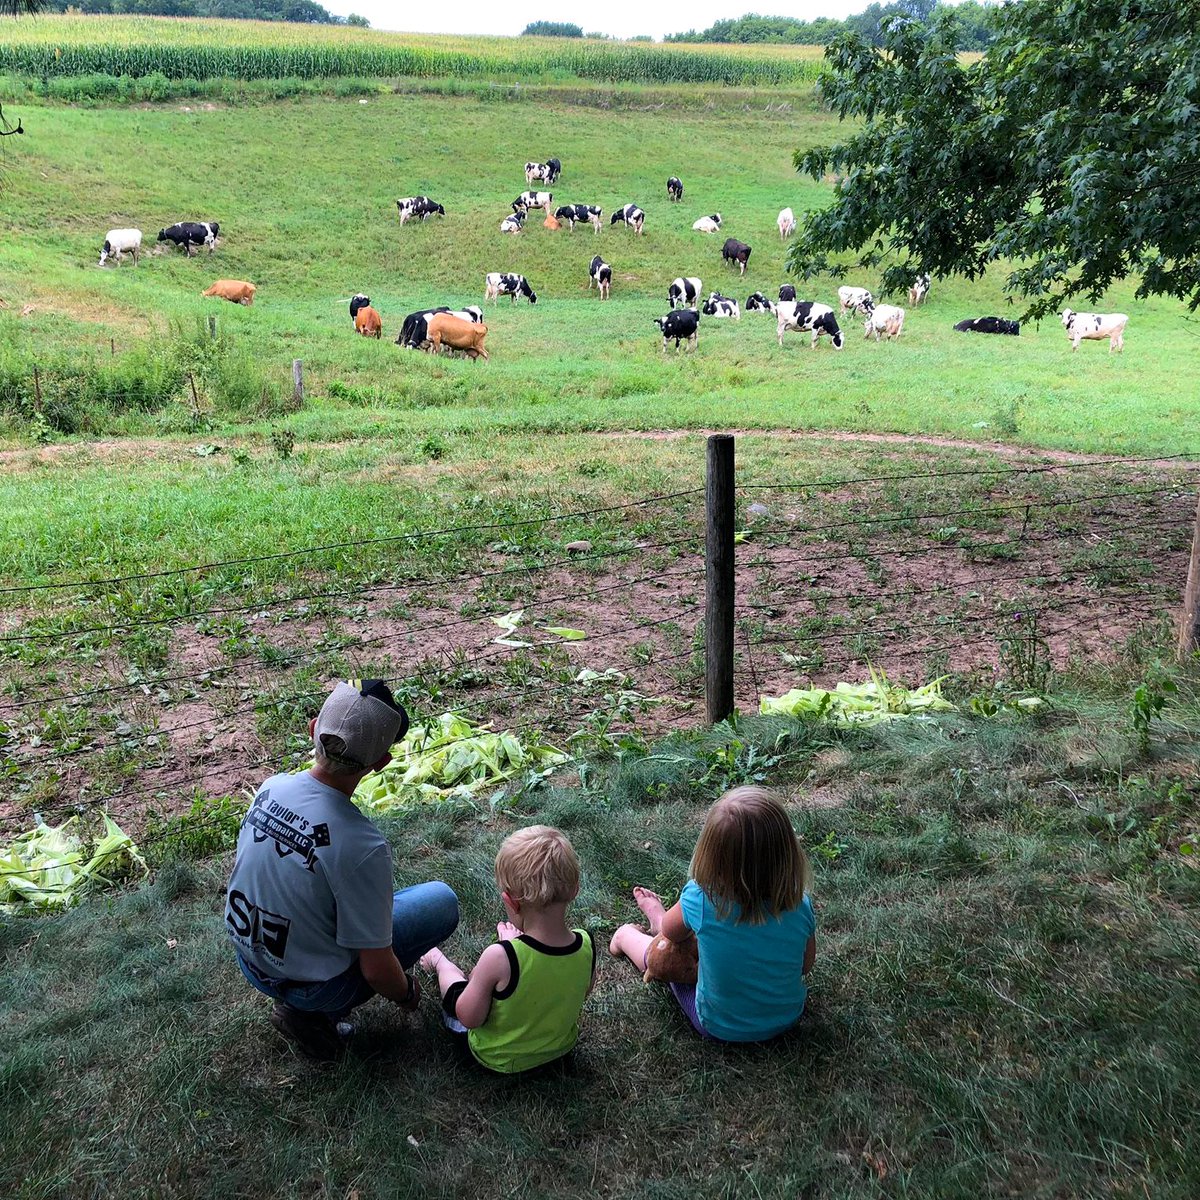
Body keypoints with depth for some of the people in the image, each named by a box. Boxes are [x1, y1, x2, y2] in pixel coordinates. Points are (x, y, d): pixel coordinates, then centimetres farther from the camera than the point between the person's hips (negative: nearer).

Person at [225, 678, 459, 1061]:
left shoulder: (270, 788, -14)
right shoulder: (362, 846, -33)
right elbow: (376, 970, -23)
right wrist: (407, 994, 0)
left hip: (249, 959, 7)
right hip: (309, 983, -6)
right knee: (442, 901, 2)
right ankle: (314, 1014, 2)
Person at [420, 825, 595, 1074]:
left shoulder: (500, 958, -39)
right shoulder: (586, 946, -26)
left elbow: (468, 1018, -24)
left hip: (497, 1059, -3)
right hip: (561, 1048, 4)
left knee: (453, 979, 22)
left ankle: (437, 961, 52)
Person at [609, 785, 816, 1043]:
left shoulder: (701, 899, -32)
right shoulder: (800, 906, -26)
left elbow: (672, 933, -8)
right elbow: (805, 965, -5)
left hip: (719, 1028, -3)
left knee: (667, 948, 21)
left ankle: (627, 936, 51)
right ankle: (658, 920, 50)